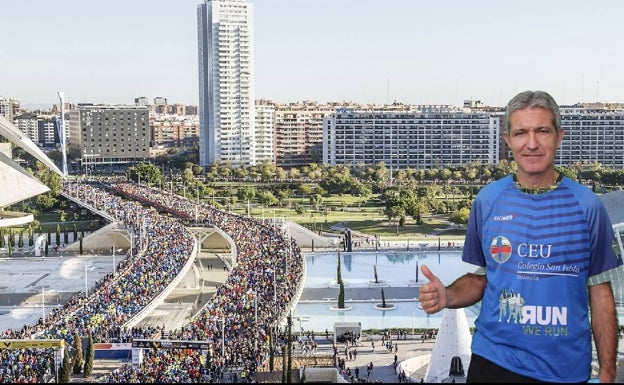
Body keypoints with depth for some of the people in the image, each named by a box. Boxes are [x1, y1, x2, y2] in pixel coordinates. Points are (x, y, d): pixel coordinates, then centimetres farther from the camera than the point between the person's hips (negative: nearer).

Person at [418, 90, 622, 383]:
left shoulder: (587, 205, -4)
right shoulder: (487, 200, -2)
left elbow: (600, 292, -1)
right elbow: (480, 277, 5)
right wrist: (447, 296, -16)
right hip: (493, 361, 1)